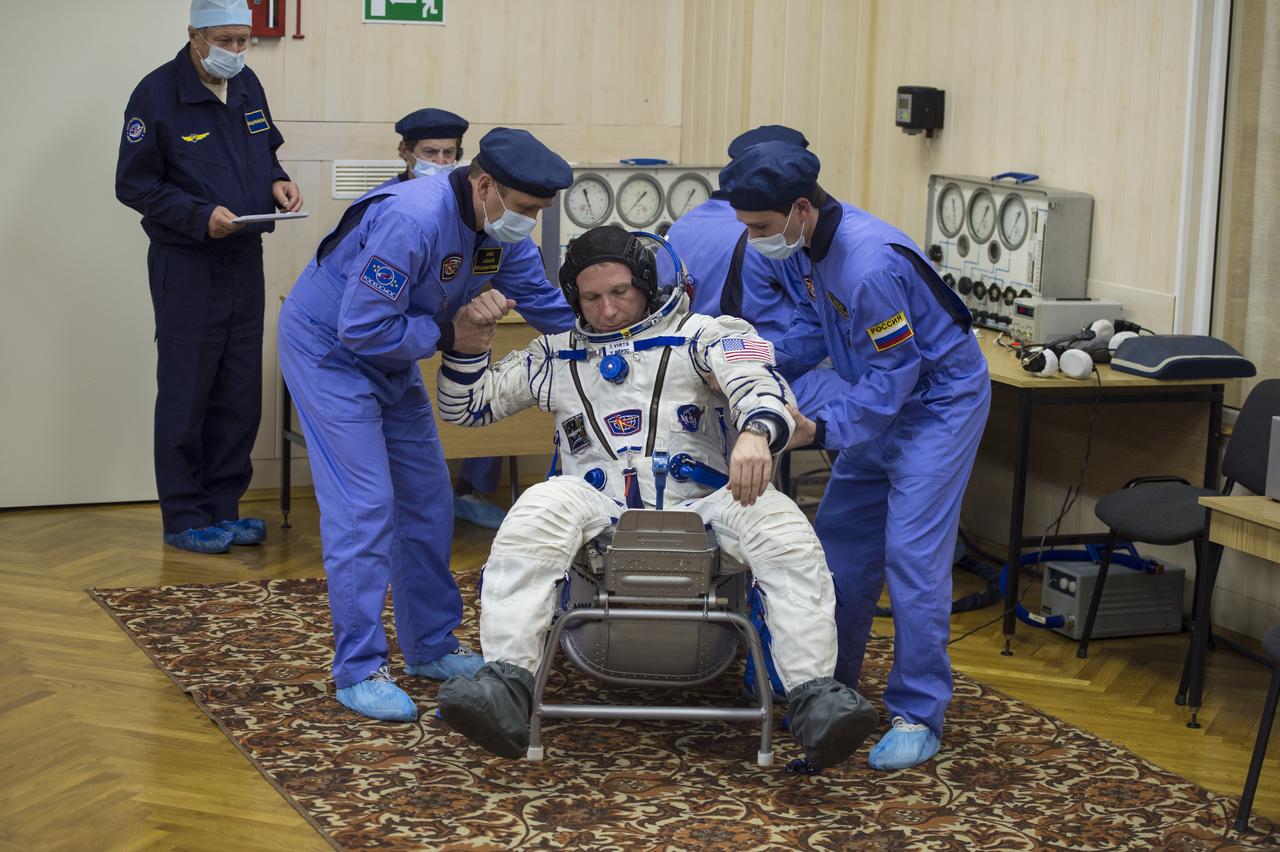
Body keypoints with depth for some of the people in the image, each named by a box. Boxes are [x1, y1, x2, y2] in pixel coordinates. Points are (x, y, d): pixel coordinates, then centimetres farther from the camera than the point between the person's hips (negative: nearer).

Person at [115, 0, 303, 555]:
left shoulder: (247, 87, 7)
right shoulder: (157, 94, -13)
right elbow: (133, 184, -11)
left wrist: (277, 182, 0)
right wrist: (201, 216, -22)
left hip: (245, 259, 6)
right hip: (185, 264, -6)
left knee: (240, 394, 10)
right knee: (186, 394, 1)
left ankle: (223, 508, 21)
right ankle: (184, 518, 11)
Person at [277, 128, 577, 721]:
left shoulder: (502, 232, -8)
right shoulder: (411, 220, -34)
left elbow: (549, 306, 2)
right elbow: (362, 329, -32)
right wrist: (448, 335, -22)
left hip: (392, 359, 9)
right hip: (328, 351, -8)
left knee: (427, 499, 10)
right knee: (364, 506, -13)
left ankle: (431, 647, 22)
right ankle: (358, 670, -6)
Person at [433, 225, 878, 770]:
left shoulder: (700, 334, 14)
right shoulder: (556, 357, 25)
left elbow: (756, 378, -6)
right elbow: (465, 405, 28)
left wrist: (756, 433, -31)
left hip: (699, 507, -1)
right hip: (600, 515, 1)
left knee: (777, 520, -32)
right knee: (541, 508, -33)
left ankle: (814, 699, -39)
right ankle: (508, 687, -46)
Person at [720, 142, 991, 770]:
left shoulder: (871, 265, -33)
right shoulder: (816, 245, -4)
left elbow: (894, 375, -28)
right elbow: (814, 324, 8)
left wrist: (820, 429, -29)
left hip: (939, 401, -9)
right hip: (882, 399, 10)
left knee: (912, 554, -13)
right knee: (841, 541, 11)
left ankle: (919, 717, -6)